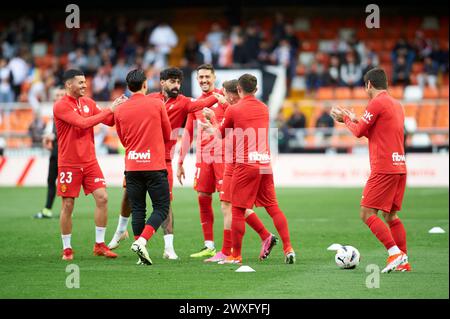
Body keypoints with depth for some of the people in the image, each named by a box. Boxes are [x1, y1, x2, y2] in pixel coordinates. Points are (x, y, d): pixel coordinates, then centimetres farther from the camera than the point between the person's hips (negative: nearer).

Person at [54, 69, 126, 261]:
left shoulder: (88, 103, 9)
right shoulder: (61, 106, -11)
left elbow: (109, 121, 10)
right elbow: (83, 123, -21)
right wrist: (109, 110, -17)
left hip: (90, 161, 5)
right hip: (69, 164, -5)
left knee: (102, 198, -5)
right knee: (68, 205, -1)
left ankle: (99, 245, 4)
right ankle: (67, 249, 11)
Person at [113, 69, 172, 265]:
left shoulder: (120, 110, 4)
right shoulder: (157, 104, -2)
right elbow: (167, 135, 10)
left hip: (131, 166, 3)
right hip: (155, 166, -3)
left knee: (137, 210, 7)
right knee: (161, 208, 3)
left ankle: (141, 256, 3)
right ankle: (141, 241, -16)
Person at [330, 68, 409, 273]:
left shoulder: (377, 103, -9)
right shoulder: (397, 105, 18)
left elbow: (359, 132, -5)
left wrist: (346, 119, 12)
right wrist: (354, 120, 26)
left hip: (383, 169, -9)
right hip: (400, 166, 9)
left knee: (367, 214, -7)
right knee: (390, 215, 14)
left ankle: (395, 254, -17)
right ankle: (403, 262, 10)